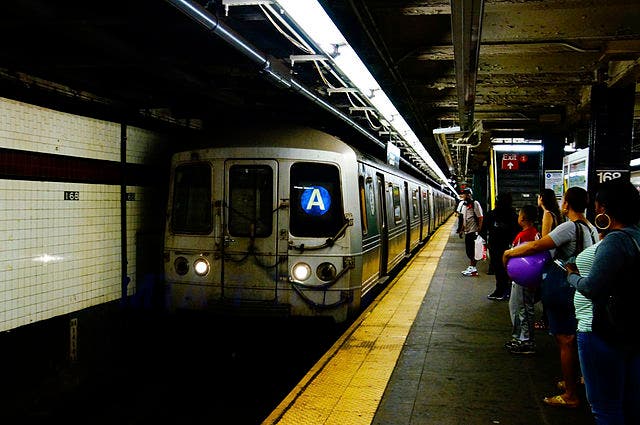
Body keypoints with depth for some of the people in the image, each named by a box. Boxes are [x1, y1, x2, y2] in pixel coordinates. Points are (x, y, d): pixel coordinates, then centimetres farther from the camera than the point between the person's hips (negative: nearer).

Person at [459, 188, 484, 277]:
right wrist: (462, 230, 17)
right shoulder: (465, 206, 15)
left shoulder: (475, 204, -11)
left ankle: (473, 269, 1)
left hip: (473, 232, -9)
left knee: (473, 251, -4)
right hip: (467, 232, 9)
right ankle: (471, 267, 22)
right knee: (468, 251, 13)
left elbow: (480, 218, -14)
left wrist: (479, 230, -18)